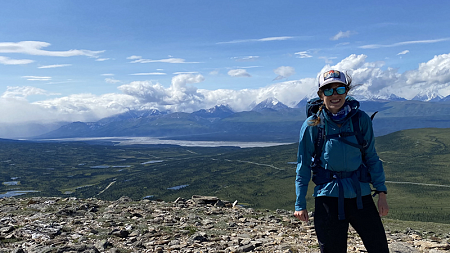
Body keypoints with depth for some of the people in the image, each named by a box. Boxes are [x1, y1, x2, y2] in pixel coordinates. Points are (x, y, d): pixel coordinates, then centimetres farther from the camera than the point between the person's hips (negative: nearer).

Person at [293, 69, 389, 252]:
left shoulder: (361, 119, 0)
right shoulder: (312, 125, -5)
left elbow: (371, 157, 8)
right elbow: (303, 165, 1)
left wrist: (381, 192, 3)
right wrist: (300, 204, 0)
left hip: (360, 194, 2)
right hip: (328, 196, -2)